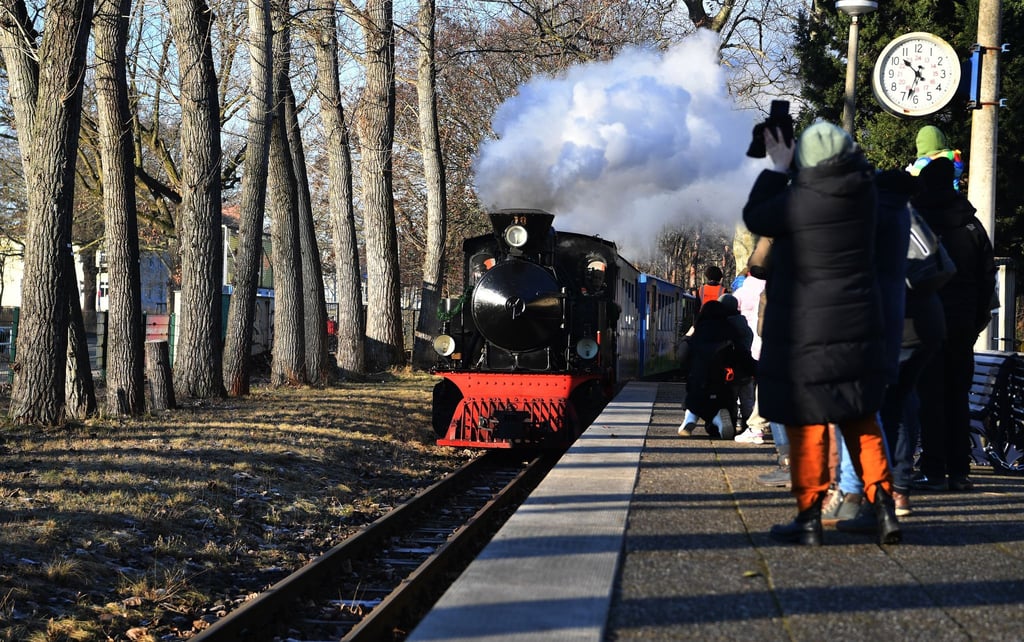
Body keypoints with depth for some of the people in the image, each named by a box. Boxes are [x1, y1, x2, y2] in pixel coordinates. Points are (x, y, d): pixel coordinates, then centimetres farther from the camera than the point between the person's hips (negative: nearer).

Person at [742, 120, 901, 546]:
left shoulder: (799, 201, -18)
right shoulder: (862, 192, -2)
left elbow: (755, 218, 0)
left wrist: (777, 167, 6)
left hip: (806, 333, -5)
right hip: (860, 331, 6)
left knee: (806, 423, 4)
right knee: (860, 419, 15)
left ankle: (809, 516, 8)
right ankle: (883, 507, 8)